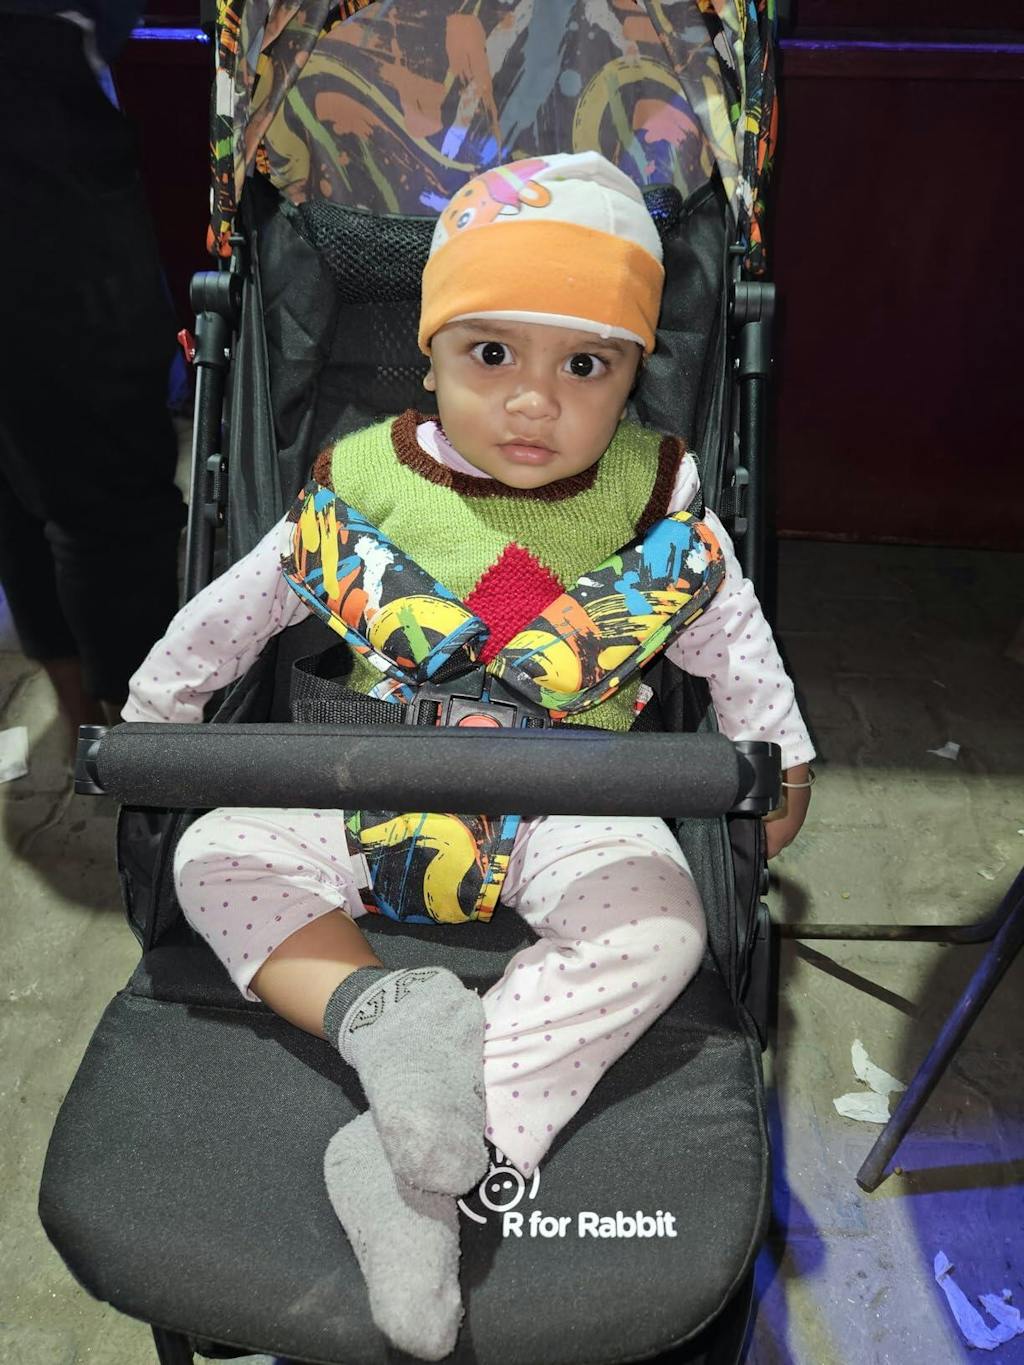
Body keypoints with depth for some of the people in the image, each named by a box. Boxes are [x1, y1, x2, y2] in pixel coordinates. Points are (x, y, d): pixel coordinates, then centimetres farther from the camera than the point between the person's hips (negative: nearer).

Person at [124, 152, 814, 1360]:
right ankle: (376, 1013, -32)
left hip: (567, 808, 0)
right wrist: (152, 710, 18)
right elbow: (236, 611, 8)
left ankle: (413, 1160, -29)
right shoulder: (362, 490, -6)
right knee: (217, 857, -17)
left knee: (656, 927, -28)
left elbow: (728, 635, 9)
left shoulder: (657, 505, -6)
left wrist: (778, 755, 15)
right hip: (372, 797, 1)